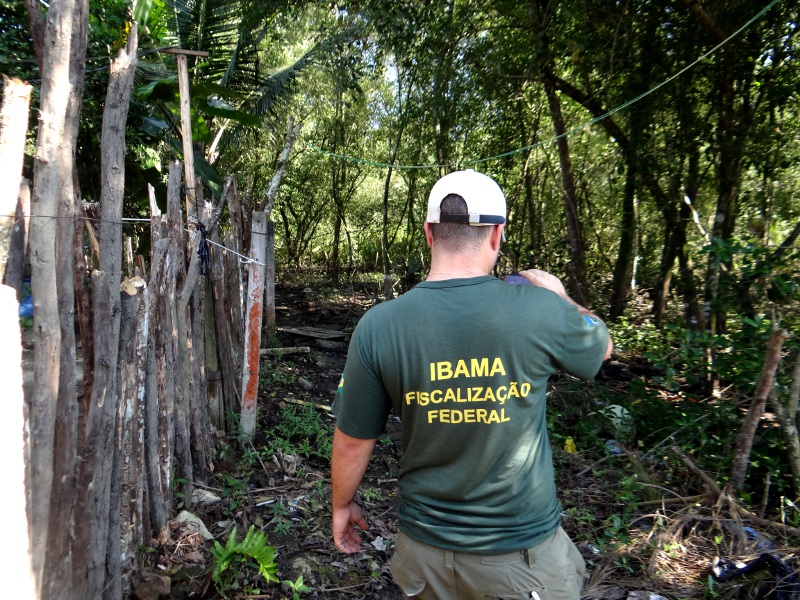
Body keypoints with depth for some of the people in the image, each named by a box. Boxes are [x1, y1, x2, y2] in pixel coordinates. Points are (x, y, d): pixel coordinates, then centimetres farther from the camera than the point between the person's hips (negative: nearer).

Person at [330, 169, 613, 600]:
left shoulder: (377, 327, -17)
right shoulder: (543, 310, -20)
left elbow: (353, 440, -5)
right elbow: (602, 347, 4)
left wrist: (342, 505, 13)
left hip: (426, 548, 2)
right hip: (523, 552, -1)